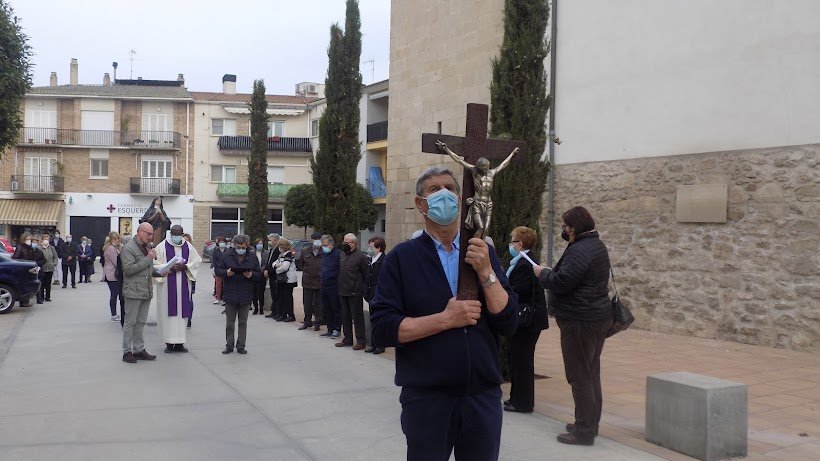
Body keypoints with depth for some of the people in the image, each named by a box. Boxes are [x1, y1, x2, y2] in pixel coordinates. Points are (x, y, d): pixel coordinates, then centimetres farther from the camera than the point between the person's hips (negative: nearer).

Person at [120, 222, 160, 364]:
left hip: (146, 291, 8)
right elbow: (129, 269, -20)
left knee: (140, 323, 13)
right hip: (134, 291, -8)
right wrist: (148, 259, -19)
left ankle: (139, 349, 19)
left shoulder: (148, 247, 17)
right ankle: (127, 352, 5)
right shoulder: (128, 248, -10)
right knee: (130, 322, -1)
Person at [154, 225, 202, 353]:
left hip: (184, 285, 3)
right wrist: (170, 268, -17)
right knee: (168, 312, -3)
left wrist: (185, 267, -7)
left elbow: (197, 261, 11)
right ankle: (169, 343, 3)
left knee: (182, 312, 2)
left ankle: (179, 342, 8)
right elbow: (155, 265, -3)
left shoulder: (188, 246, 8)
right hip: (167, 285, -3)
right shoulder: (162, 247, -1)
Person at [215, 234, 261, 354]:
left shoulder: (252, 257, 3)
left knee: (243, 322, 8)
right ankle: (229, 345, 17)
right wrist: (226, 273, -18)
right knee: (229, 322, 7)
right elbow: (218, 270, 2)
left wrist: (251, 275, -18)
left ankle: (241, 346, 16)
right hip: (230, 294, 0)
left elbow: (259, 274, 3)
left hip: (246, 296, 1)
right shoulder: (227, 256, 0)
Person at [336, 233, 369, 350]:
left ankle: (360, 341, 4)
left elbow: (366, 275, -9)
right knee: (345, 317, 14)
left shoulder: (360, 256, -9)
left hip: (355, 293, -7)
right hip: (343, 291, 7)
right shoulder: (342, 255, 13)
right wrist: (340, 287, 15)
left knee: (357, 317, -2)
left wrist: (364, 289, -11)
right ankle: (347, 339, 23)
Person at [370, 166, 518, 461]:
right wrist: (445, 319, -17)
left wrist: (486, 272, -13)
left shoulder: (483, 253, 5)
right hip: (426, 399, -3)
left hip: (484, 397, 3)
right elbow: (383, 328, -11)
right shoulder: (402, 257, -3)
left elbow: (508, 323, -1)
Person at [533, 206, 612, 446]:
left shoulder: (579, 250, -19)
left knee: (580, 376, -5)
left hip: (580, 320, -11)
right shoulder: (597, 245, 15)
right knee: (591, 373, 17)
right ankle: (590, 423, 26)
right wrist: (550, 272, 11)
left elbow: (561, 282, -24)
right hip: (598, 316, 11)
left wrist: (543, 273, -6)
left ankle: (584, 431, -1)